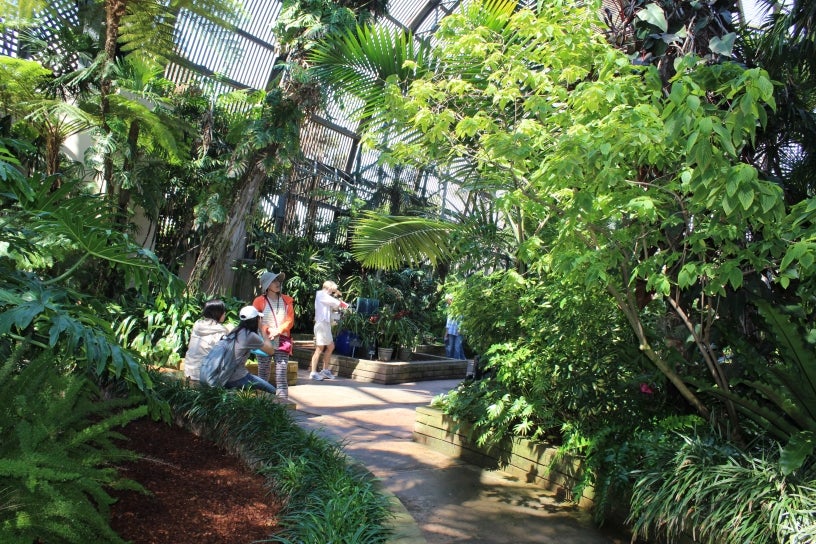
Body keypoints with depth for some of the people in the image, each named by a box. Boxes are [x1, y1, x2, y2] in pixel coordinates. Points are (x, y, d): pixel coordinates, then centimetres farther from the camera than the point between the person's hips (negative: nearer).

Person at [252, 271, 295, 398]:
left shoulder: (287, 300, 7)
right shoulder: (259, 301, 0)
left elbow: (290, 321, 2)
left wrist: (278, 330, -13)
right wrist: (268, 330, -13)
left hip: (282, 342, 1)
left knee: (281, 376, -4)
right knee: (263, 375, 6)